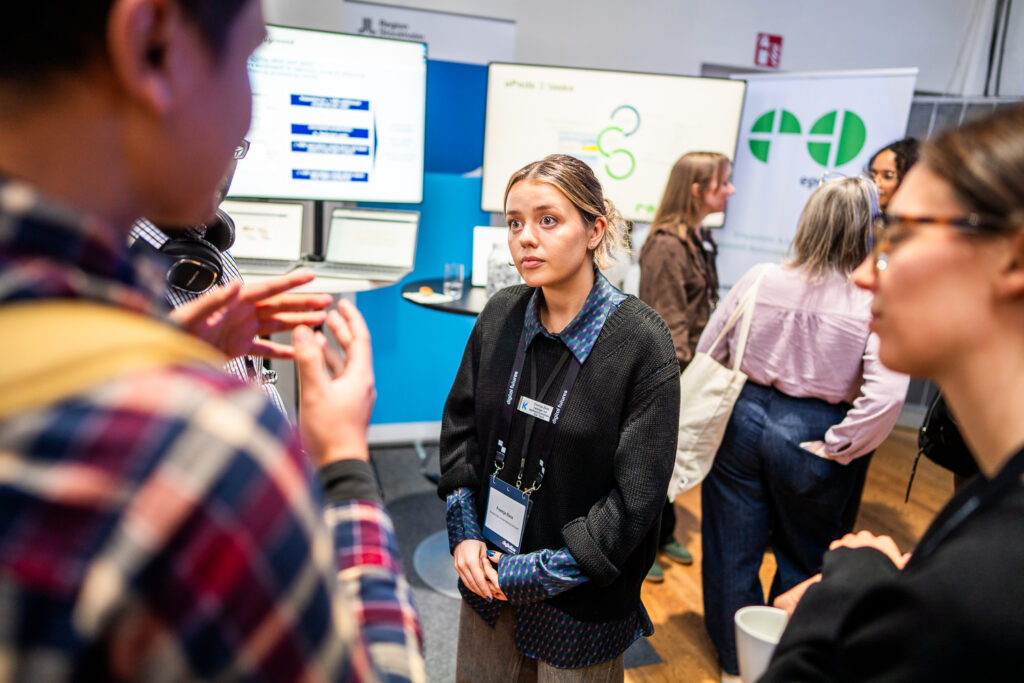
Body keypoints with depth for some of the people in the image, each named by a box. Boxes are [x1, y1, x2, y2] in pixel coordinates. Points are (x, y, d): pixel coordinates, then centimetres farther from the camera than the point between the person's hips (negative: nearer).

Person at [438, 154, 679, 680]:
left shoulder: (641, 341, -18)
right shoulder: (500, 316, -4)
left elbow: (636, 495, -17)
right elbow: (460, 425, 5)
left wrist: (540, 572, -15)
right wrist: (464, 534, -4)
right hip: (487, 576, 4)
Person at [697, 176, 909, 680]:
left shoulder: (760, 279, -8)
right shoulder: (876, 302, -14)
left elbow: (708, 351, -1)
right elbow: (886, 393, -23)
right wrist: (837, 447, -10)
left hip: (743, 419, 2)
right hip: (808, 437, -1)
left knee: (733, 549, 18)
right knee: (802, 560, 22)